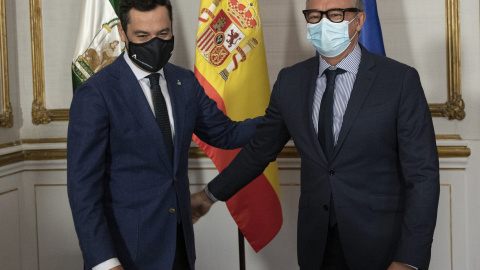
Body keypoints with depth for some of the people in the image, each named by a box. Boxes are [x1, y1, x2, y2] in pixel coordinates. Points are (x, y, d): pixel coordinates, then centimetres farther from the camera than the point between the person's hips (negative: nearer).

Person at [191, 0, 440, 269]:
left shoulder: (400, 80, -9)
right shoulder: (290, 81, 4)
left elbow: (422, 175, -11)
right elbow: (260, 148, 17)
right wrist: (213, 193, 24)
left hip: (380, 247, -3)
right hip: (317, 245, 3)